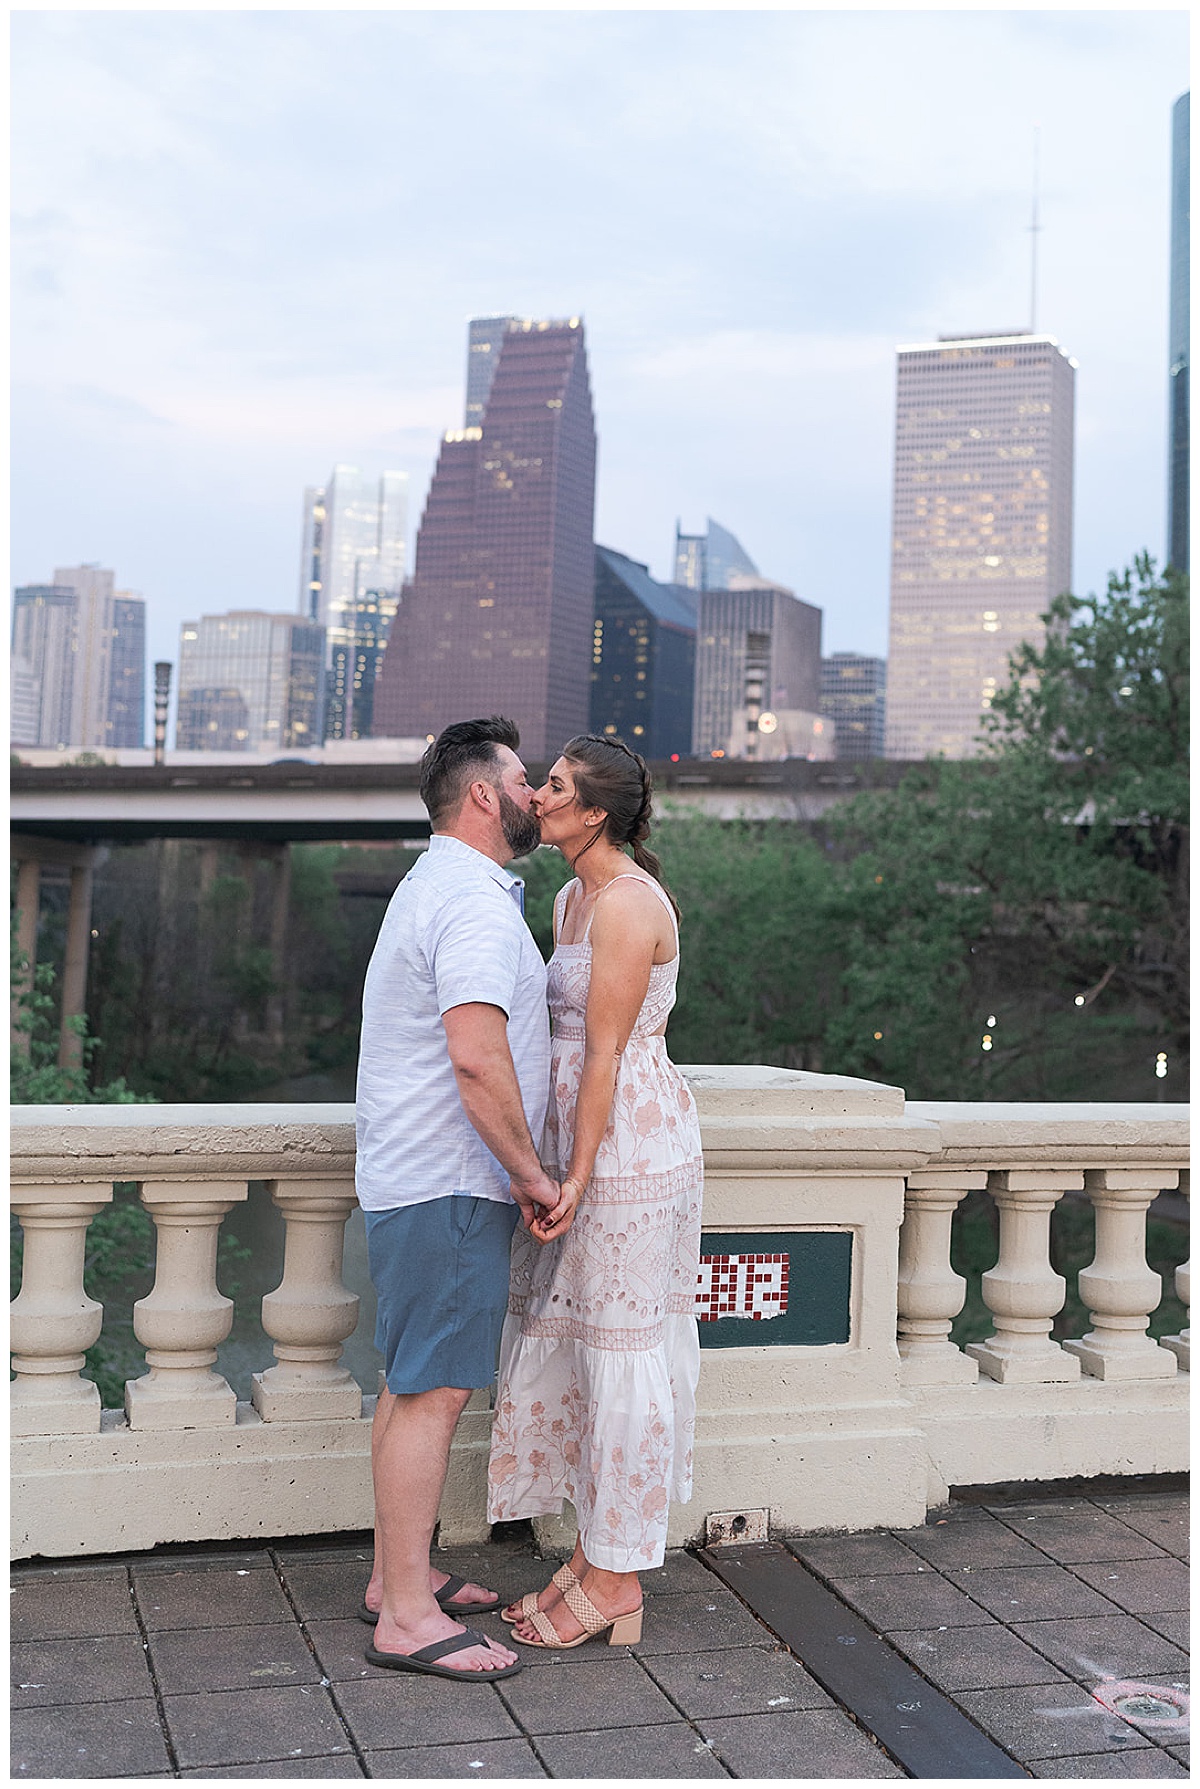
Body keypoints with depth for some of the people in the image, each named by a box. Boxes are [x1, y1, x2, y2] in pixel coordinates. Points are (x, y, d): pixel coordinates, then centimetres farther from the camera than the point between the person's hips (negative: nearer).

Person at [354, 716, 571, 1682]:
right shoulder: (476, 903, -17)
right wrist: (531, 1171, -16)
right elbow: (478, 1058, -27)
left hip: (411, 1177, 11)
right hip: (451, 1184, -11)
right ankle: (407, 1616, 0)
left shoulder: (436, 887, 18)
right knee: (433, 1392, -6)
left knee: (414, 1384, 15)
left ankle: (397, 1575, 25)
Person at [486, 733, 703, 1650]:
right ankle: (593, 1555, 26)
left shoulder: (628, 902, -17)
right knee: (572, 1341, 14)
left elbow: (606, 1050, -19)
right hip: (582, 1136, 10)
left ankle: (617, 1581, 12)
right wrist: (556, 1165, 17)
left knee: (622, 1350, 0)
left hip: (629, 1139, -10)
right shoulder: (574, 897, 13)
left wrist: (578, 1175, -19)